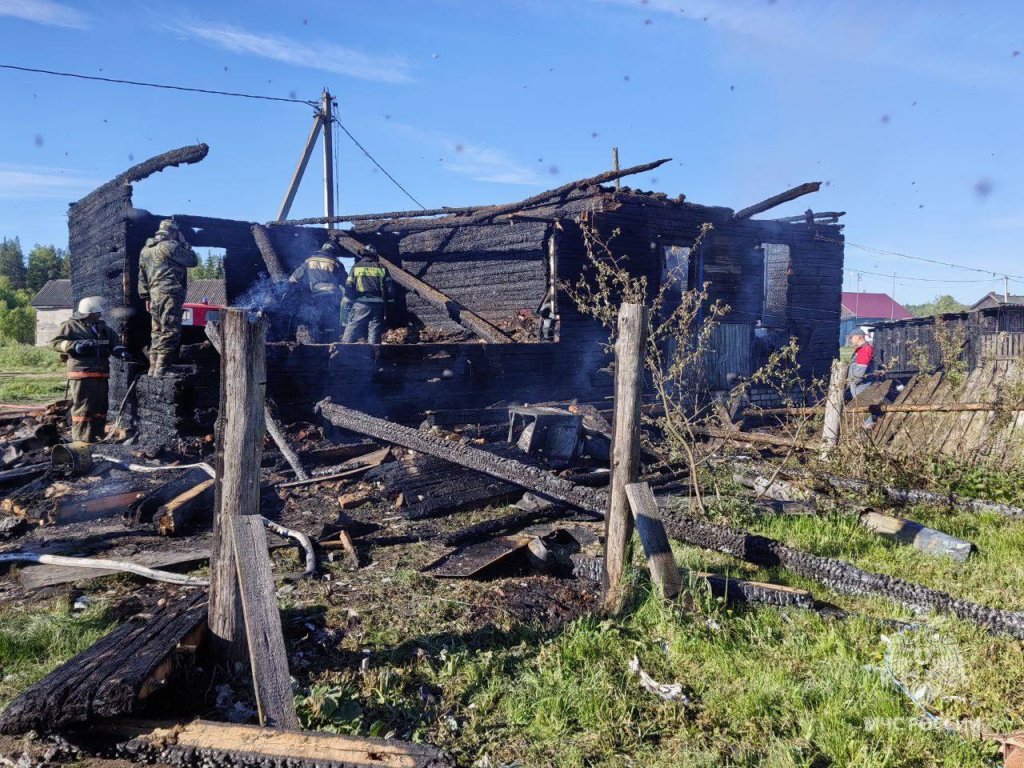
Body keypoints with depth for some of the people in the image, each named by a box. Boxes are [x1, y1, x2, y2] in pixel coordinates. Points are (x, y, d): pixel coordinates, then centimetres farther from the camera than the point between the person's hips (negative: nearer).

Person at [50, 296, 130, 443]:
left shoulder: (103, 328, 18)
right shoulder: (71, 326, 0)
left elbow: (114, 342, 21)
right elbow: (55, 342, -4)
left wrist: (120, 351, 0)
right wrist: (75, 346, -18)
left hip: (101, 374, 7)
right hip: (81, 375, -7)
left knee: (100, 408, 10)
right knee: (82, 409, -7)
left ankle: (97, 438, 19)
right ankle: (82, 440, -4)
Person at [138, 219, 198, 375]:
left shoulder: (146, 249, 20)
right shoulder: (169, 246, -7)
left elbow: (142, 277, 20)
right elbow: (193, 261, -4)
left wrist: (146, 297, 22)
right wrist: (184, 244, 8)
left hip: (155, 295, 9)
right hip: (169, 295, -9)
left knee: (157, 333, 14)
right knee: (170, 332, -9)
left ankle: (153, 368, 16)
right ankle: (161, 369, -15)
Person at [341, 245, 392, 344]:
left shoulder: (356, 267, 8)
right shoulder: (381, 268, 10)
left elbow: (349, 286, 2)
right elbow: (389, 287, 6)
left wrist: (349, 302, 8)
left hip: (361, 304, -1)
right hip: (378, 304, 1)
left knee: (352, 328, 1)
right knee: (375, 330, 4)